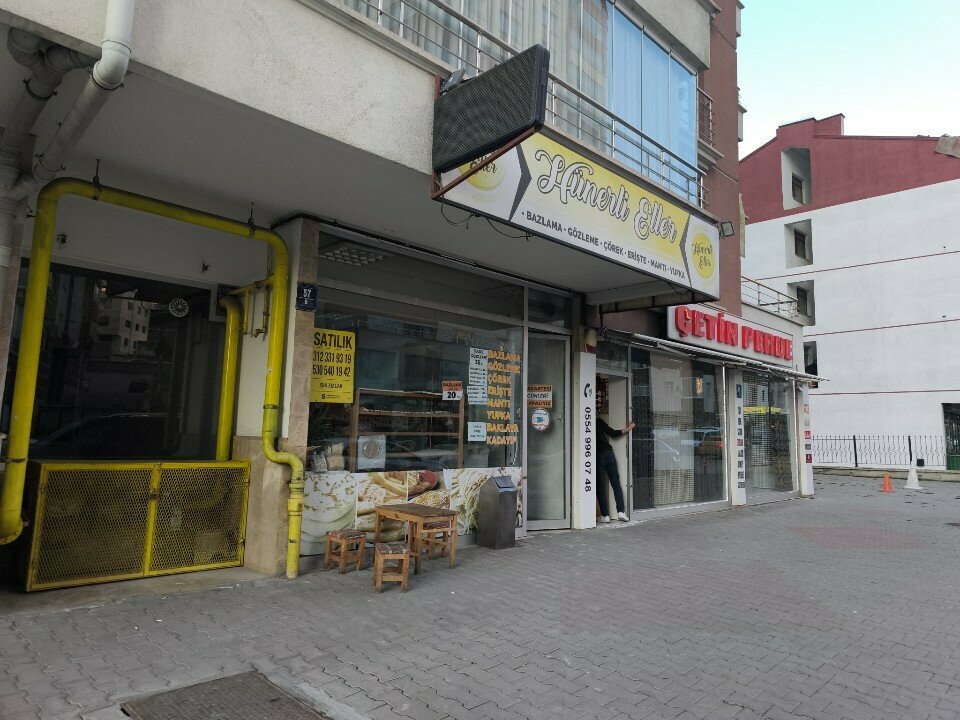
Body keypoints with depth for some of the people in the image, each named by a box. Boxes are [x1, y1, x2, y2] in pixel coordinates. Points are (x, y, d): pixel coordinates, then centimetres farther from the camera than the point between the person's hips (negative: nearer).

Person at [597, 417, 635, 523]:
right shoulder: (598, 421, 3)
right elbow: (613, 433, 4)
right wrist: (628, 428, 14)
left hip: (597, 457, -1)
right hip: (608, 453, 1)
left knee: (600, 487, 4)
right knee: (616, 484, 7)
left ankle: (605, 515, 1)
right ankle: (621, 511, 0)